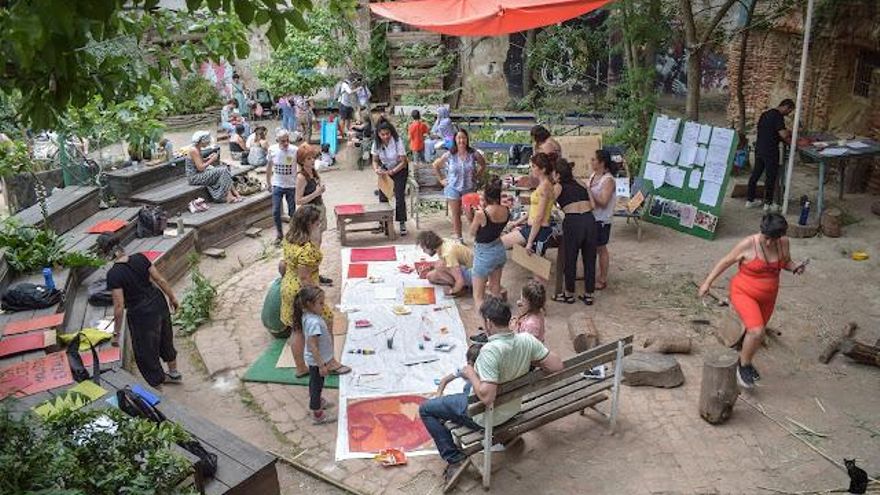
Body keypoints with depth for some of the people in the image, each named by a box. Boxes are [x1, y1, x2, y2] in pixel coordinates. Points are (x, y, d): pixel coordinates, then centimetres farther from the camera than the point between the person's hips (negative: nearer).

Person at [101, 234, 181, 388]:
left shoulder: (113, 274, -22)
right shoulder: (140, 258, -8)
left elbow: (119, 307, -19)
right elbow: (160, 280, -1)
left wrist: (116, 333, -8)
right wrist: (172, 297, 14)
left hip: (142, 314, -6)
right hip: (159, 303, 6)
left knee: (145, 352, 15)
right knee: (165, 339, 29)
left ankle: (157, 386, 30)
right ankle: (174, 373, 50)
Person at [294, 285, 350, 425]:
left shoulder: (307, 316, -4)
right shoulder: (314, 322, -33)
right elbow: (313, 346, -31)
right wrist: (321, 365, -26)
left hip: (315, 359, 9)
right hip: (317, 360, -9)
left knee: (314, 382, 28)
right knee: (317, 385, 6)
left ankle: (318, 401, 51)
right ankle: (317, 415, 21)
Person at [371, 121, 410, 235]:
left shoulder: (397, 141, -28)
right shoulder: (377, 143, -17)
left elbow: (403, 162, -24)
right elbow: (375, 160, -5)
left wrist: (391, 172, -34)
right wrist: (376, 169, -27)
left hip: (399, 169, -4)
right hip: (385, 170, 4)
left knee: (399, 196, -8)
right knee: (382, 196, 2)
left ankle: (402, 224, 1)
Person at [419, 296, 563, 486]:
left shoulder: (491, 350, -35)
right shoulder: (527, 340, -17)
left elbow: (486, 397, -38)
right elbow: (557, 366, -10)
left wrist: (471, 374, -21)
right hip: (514, 409, 7)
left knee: (425, 409, 7)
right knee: (470, 387, 35)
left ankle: (455, 458, 6)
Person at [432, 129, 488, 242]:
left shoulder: (473, 154, -7)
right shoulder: (449, 155, -7)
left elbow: (483, 164, 12)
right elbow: (436, 165, 6)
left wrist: (478, 175, 3)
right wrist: (441, 179, 4)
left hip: (469, 188, 0)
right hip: (453, 188, 0)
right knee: (456, 215, 7)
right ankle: (458, 238, 18)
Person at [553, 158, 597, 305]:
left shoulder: (558, 187, 7)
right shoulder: (580, 184, 19)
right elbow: (592, 205, 12)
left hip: (572, 222, -5)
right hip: (590, 220, 5)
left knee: (570, 260, 12)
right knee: (589, 260, 15)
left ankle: (569, 294, 26)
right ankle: (588, 295, 26)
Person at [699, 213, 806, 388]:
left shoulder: (783, 243, -7)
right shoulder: (748, 244, -21)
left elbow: (786, 262, 11)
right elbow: (725, 261, -11)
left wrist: (795, 267, -12)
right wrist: (708, 282, -9)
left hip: (767, 297, 6)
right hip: (744, 293, -6)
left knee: (757, 332, 20)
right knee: (756, 331, -21)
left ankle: (745, 362, 46)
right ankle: (743, 366, 3)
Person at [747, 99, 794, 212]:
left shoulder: (765, 114, 13)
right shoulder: (778, 116, -15)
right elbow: (783, 135, -24)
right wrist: (790, 132, -2)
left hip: (759, 148, 9)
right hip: (770, 151, -8)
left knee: (755, 174, 13)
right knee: (771, 177, 2)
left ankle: (750, 200, 20)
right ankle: (768, 203, 10)